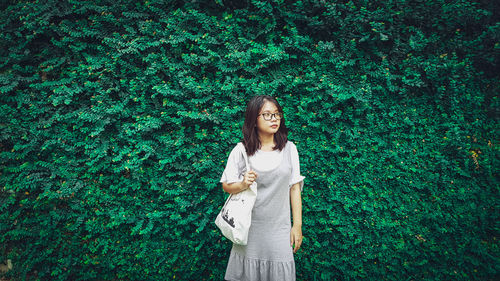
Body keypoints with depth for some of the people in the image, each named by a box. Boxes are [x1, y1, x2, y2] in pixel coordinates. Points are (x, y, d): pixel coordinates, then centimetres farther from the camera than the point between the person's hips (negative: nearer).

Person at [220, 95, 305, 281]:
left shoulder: (289, 148, -1)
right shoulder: (241, 151, -5)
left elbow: (295, 188, 2)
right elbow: (226, 186, 2)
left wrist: (297, 225, 2)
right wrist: (243, 184, -20)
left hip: (279, 227, 1)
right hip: (249, 227, 0)